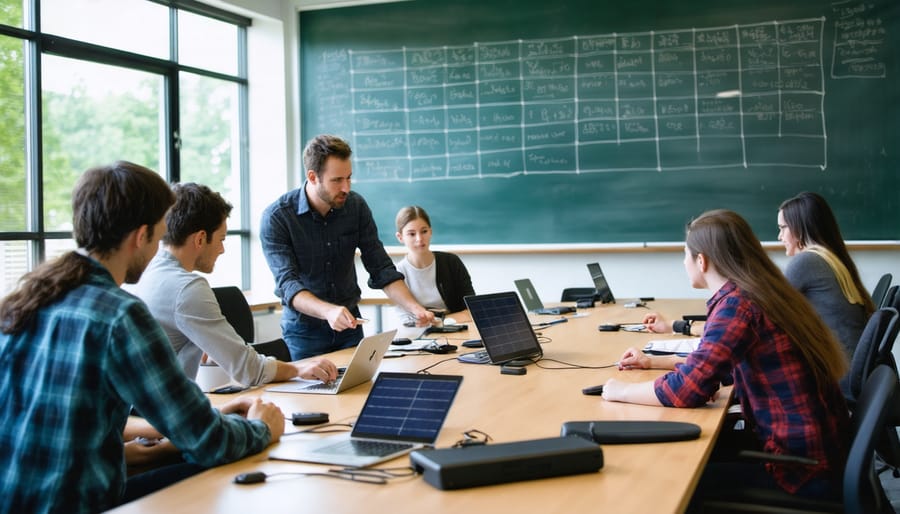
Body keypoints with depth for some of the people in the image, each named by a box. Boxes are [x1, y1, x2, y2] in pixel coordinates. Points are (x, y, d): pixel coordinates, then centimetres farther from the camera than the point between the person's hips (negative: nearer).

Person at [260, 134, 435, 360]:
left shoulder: (356, 206, -7)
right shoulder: (276, 217, -18)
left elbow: (382, 269, -3)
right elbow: (287, 284, -25)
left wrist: (415, 308, -19)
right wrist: (329, 311, -44)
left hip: (350, 325, 4)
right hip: (304, 330, -3)